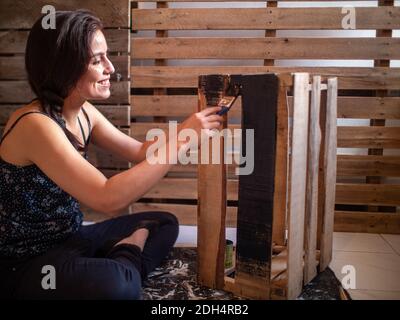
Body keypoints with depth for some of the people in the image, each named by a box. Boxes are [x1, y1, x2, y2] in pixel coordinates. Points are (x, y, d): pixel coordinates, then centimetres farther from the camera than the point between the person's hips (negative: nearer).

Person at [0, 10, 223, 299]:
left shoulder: (84, 112, 1)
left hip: (69, 238, 9)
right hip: (26, 264, -8)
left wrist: (190, 129, -5)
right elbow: (110, 199, -35)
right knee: (115, 285, -37)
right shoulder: (35, 125, -26)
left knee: (164, 223, 13)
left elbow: (140, 151, 9)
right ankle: (128, 256, -8)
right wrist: (180, 139, -30)